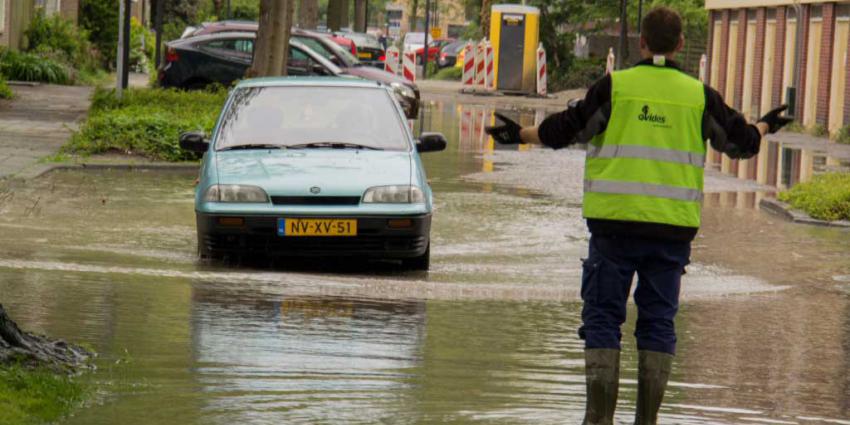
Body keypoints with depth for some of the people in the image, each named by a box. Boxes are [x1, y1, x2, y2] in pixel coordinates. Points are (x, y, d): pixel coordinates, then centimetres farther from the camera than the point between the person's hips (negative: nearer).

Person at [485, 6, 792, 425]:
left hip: (615, 222, -2)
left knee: (602, 317, 4)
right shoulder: (699, 95, 5)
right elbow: (740, 141, 15)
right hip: (672, 228, 2)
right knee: (658, 321, 9)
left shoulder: (614, 87, -3)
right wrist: (765, 126, 36)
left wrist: (520, 134, 14)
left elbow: (566, 130, -2)